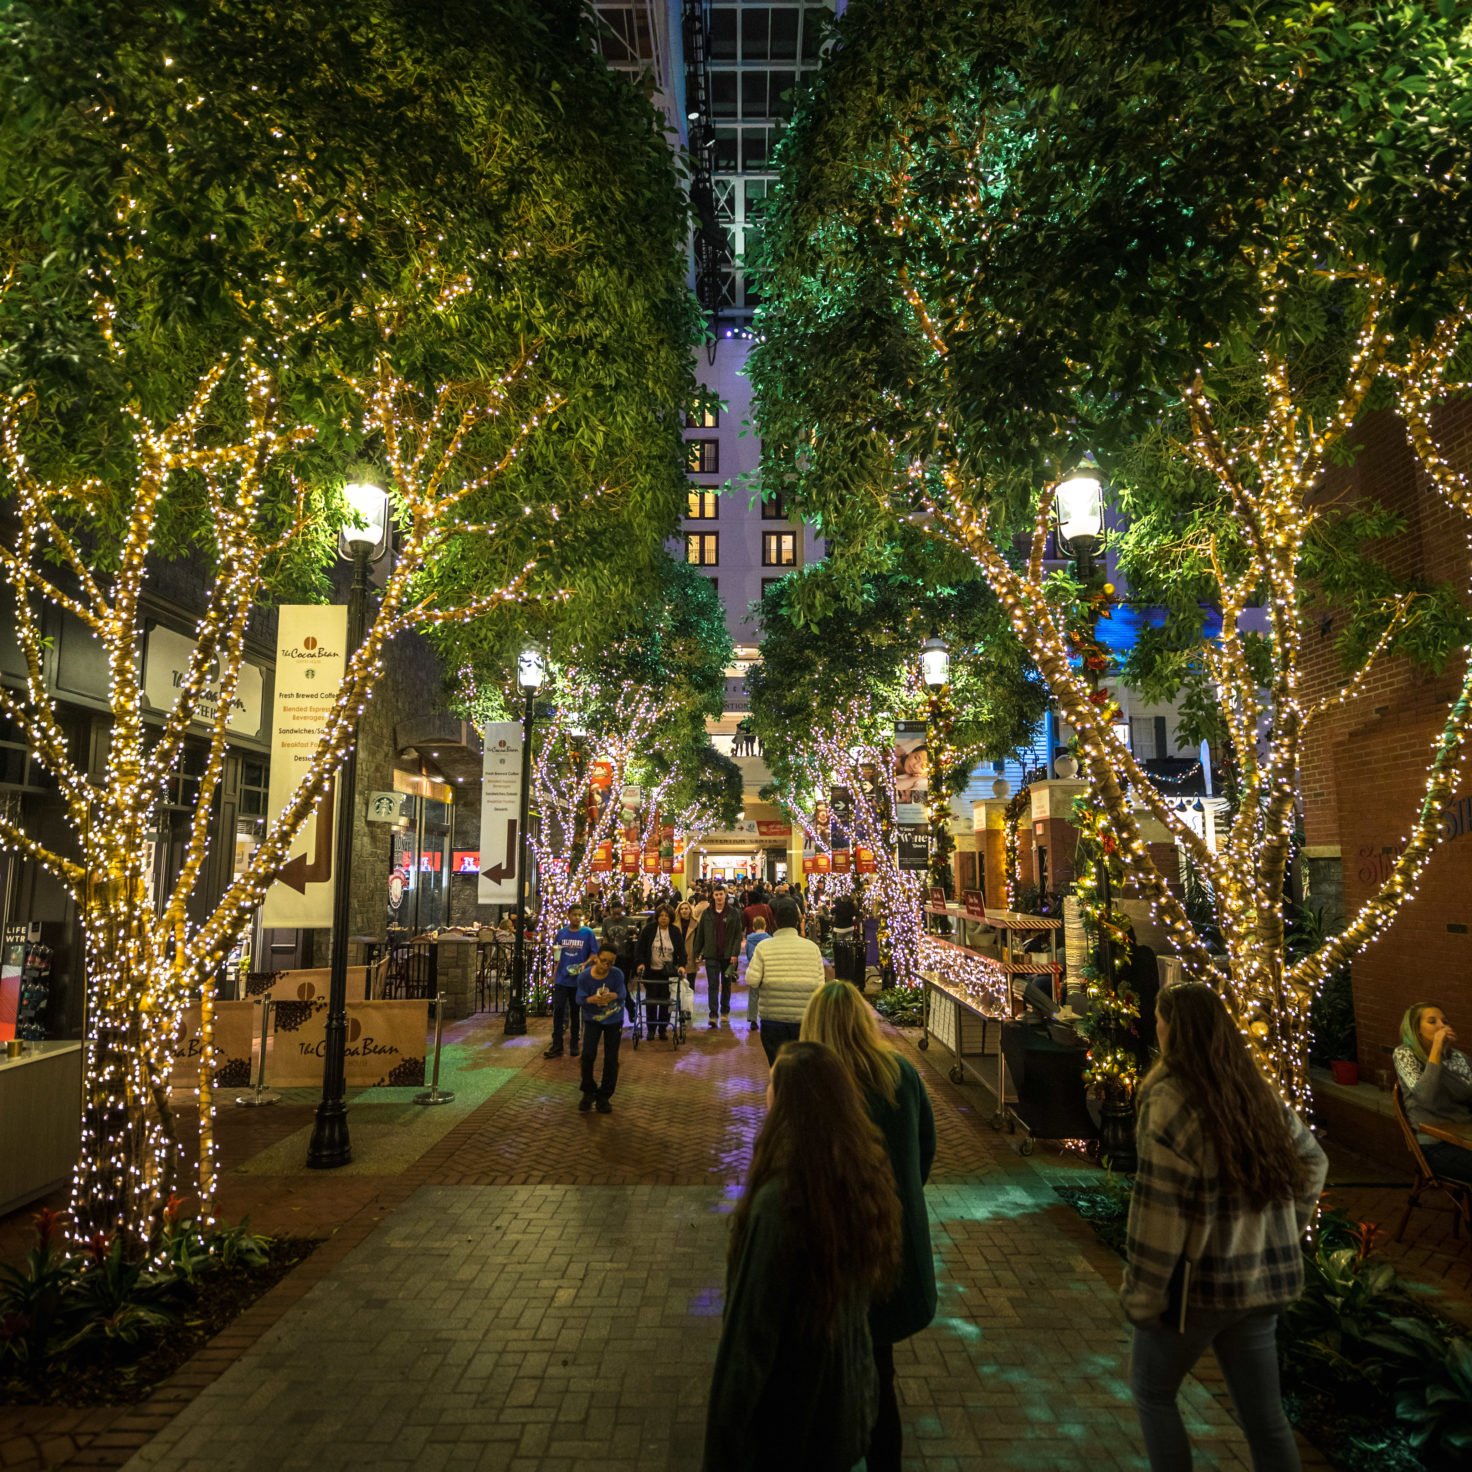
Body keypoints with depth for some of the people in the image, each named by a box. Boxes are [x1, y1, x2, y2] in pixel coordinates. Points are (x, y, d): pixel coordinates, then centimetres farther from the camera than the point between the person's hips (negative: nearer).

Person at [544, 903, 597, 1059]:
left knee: (575, 1012, 9)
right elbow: (555, 952, 14)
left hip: (578, 979, -2)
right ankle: (557, 1046, 5)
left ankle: (574, 1045, 21)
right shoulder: (561, 932, 3)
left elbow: (594, 953, -3)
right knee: (558, 1011, -1)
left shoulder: (587, 933, -5)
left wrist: (585, 964, -19)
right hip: (561, 978, 2)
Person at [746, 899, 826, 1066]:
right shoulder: (812, 947, -1)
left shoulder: (764, 947, -6)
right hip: (804, 1019, 1)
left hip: (772, 1018, -1)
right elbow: (820, 984, -3)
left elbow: (751, 981, -12)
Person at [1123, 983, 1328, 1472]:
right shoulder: (1260, 1092, 2)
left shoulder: (1170, 1102, -21)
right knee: (1263, 1412, 18)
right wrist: (1285, 1233, 20)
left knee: (1151, 1391, 17)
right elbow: (1311, 1163, 16)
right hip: (1262, 1278, 6)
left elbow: (1159, 1211, -21)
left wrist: (1141, 1295, -12)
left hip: (1196, 1281, -6)